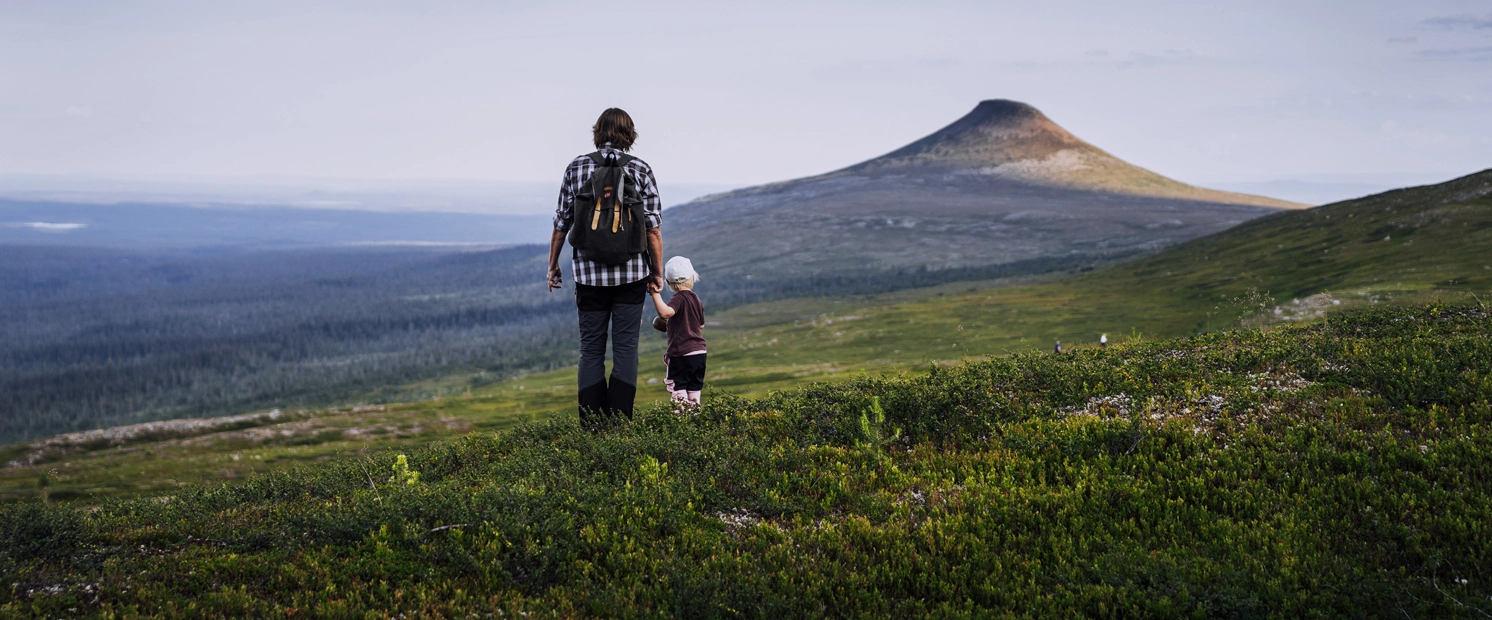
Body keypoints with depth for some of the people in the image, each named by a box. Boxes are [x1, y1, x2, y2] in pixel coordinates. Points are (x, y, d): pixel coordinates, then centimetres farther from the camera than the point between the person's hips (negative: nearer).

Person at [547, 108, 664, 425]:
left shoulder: (576, 167, 1)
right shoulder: (640, 170, -1)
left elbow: (561, 224, 3)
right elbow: (653, 229, -4)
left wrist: (553, 265, 14)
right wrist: (657, 273, 5)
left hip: (589, 273, 1)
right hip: (631, 273, -1)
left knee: (591, 350, 6)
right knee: (625, 348, 3)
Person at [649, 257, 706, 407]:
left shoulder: (679, 299, -13)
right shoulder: (697, 300, 11)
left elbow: (665, 312, -33)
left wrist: (655, 294, -30)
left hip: (681, 354, -7)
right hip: (700, 353, 7)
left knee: (678, 390, -4)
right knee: (694, 390, 12)